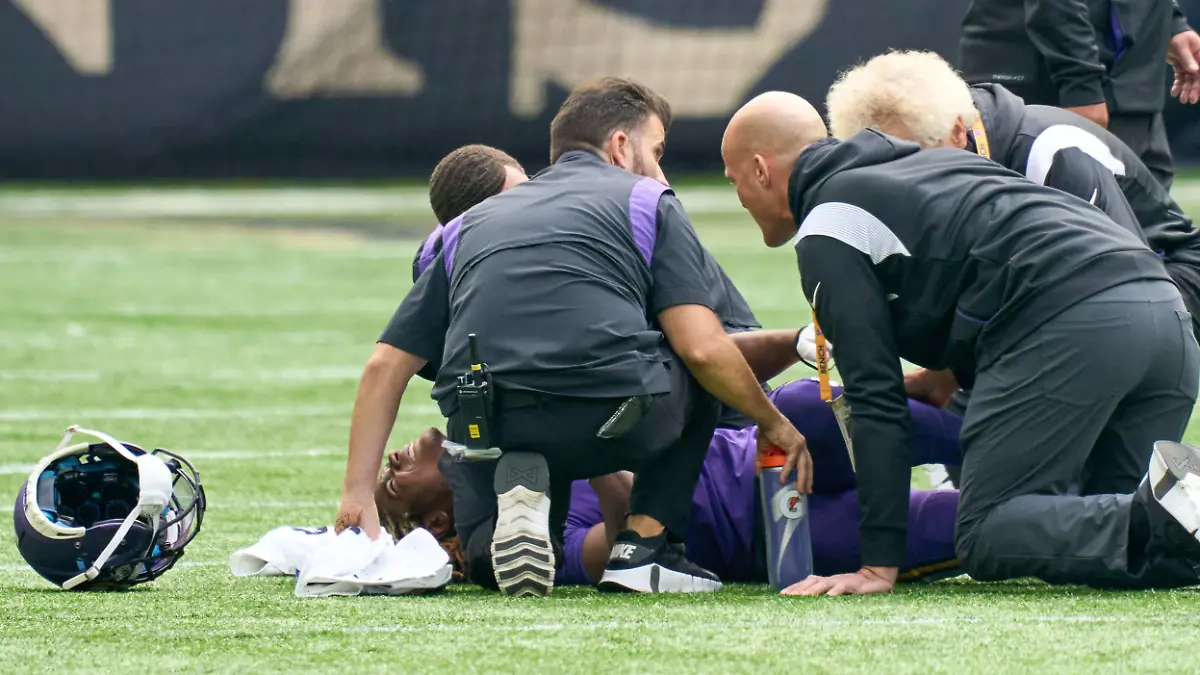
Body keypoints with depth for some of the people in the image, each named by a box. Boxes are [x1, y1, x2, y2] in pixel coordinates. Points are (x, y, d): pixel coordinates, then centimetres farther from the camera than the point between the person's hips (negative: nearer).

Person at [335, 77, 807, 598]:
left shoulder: (470, 223, 29)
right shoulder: (647, 201, 16)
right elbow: (703, 348, 4)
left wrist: (358, 492, 25)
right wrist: (773, 423, 21)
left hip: (485, 431, 3)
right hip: (610, 419, -3)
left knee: (489, 563, 30)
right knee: (701, 371, 29)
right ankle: (644, 547, 15)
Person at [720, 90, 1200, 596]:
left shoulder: (827, 230, 8)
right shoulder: (924, 164, 34)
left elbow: (876, 398, 2)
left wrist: (878, 566, 3)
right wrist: (951, 374, 39)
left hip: (1067, 320, -8)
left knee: (986, 538, -2)